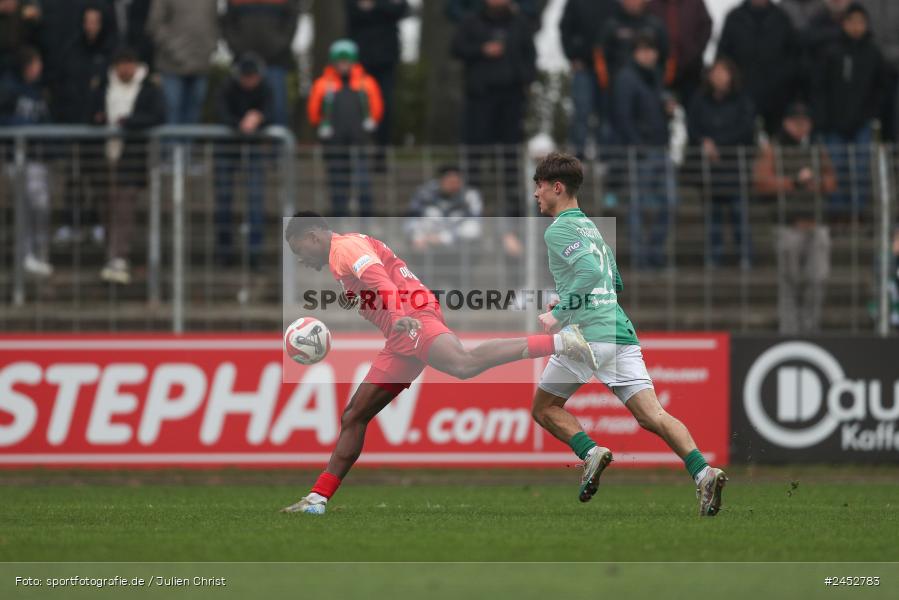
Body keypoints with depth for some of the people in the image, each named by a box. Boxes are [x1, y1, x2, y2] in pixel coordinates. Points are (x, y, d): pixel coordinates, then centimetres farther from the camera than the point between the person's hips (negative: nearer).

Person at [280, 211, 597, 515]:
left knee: (464, 364, -39)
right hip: (403, 339, 11)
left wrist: (399, 316, -34)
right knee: (353, 418, 12)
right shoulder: (345, 253, 31)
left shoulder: (345, 247, 1)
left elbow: (378, 278, -19)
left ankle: (561, 342, -43)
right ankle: (318, 498, 14)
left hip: (413, 320, -11)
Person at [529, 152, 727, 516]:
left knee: (544, 407, 9)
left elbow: (590, 271, -20)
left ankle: (590, 452, -13)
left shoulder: (559, 230, -3)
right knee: (652, 415, -4)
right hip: (622, 332, 8)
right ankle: (703, 472, -22)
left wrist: (558, 315, -15)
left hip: (590, 334, -8)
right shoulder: (589, 226, 26)